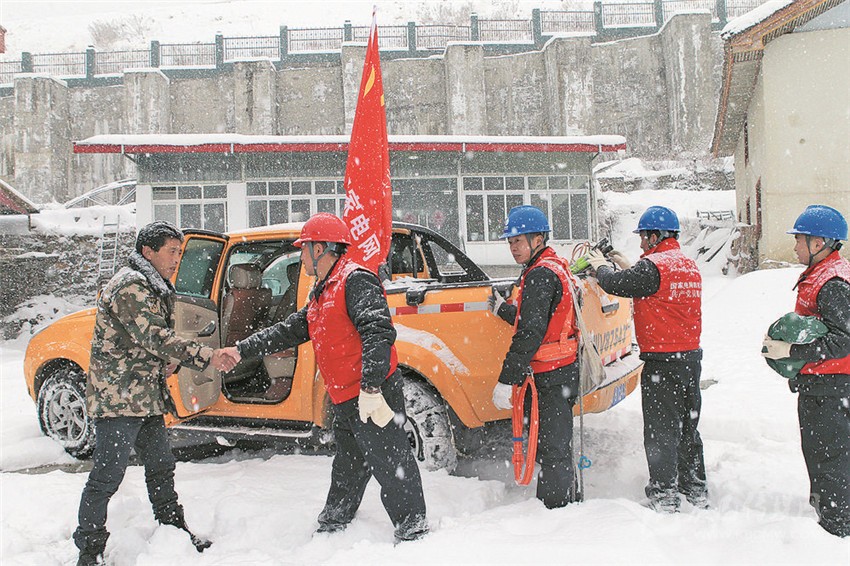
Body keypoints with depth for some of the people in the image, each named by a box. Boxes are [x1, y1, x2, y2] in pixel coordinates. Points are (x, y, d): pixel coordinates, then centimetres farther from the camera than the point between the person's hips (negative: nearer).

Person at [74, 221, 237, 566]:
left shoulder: (156, 288, 16)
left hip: (147, 397, 10)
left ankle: (174, 531, 31)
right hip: (118, 398, -10)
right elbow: (154, 338, -25)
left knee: (161, 467, 18)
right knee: (107, 476, -5)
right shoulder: (129, 287, -16)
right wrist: (206, 357, -26)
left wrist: (167, 363, 2)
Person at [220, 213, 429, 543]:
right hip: (345, 401, 10)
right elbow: (290, 330, 26)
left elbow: (378, 332, -26)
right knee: (348, 466, 22)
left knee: (390, 462, -4)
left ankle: (412, 529, 6)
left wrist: (371, 388, -34)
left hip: (373, 397, -10)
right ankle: (332, 527, 36)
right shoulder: (321, 294, 19)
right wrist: (242, 350, 22)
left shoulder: (355, 280, -14)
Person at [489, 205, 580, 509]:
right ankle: (567, 504, 34)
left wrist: (506, 381, -23)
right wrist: (503, 309, 27)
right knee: (557, 444, 21)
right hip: (563, 370, 11)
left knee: (552, 449, -3)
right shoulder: (556, 267, 15)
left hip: (550, 377, -11)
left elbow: (531, 333, -23)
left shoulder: (540, 274, -17)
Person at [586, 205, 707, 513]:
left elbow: (615, 284, -14)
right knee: (688, 429, 18)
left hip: (662, 364, -8)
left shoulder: (654, 266, -18)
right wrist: (627, 266, 25)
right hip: (691, 358, 8)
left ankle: (663, 497, 6)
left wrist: (601, 266, 7)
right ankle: (696, 491, 28)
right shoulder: (689, 265, 10)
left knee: (661, 433, 1)